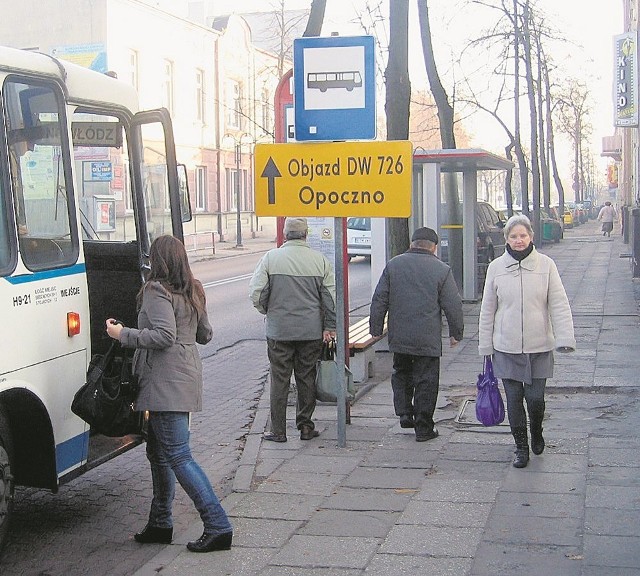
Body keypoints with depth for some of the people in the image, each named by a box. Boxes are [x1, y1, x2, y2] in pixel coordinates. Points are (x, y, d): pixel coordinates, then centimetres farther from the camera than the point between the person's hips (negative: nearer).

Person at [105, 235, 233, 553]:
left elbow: (164, 336, -22)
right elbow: (205, 334, 21)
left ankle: (218, 525, -11)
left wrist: (122, 334, -13)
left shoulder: (156, 291, -12)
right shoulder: (193, 291, 14)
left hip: (165, 381, -10)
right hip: (187, 375, 10)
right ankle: (160, 524, 26)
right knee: (158, 452, 18)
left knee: (178, 456, -9)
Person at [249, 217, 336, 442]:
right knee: (307, 378, 12)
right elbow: (331, 296, -1)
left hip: (279, 330, -1)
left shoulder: (271, 257, -6)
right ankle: (306, 427, 17)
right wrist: (329, 327, 6)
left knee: (280, 380, 6)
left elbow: (256, 293, -7)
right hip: (312, 331, 2)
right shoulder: (320, 260, -1)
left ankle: (278, 430, 9)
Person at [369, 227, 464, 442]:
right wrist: (456, 333, 10)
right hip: (428, 339, -2)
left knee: (401, 374, 22)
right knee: (426, 381, 5)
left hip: (399, 337, 3)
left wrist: (376, 328, 11)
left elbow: (379, 300, 4)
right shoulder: (442, 270, -4)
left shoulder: (393, 265, 3)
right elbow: (453, 305, -1)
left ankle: (405, 413, 14)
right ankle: (423, 427, 9)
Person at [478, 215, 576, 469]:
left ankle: (536, 433, 33)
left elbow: (559, 304, -4)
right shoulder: (496, 267, 2)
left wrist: (565, 338, -14)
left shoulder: (545, 264, -2)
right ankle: (521, 446, 22)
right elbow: (487, 310, 7)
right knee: (514, 398, 5)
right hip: (507, 348, 1)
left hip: (539, 346, -1)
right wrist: (485, 346, 8)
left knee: (535, 397, 2)